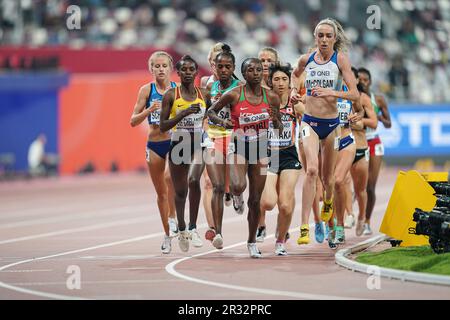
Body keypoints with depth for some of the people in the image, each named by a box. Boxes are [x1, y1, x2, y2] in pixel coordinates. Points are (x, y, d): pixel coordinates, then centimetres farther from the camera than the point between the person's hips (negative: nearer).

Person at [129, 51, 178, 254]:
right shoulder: (147, 90, 1)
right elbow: (133, 121, -2)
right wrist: (149, 110, -17)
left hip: (175, 141, -2)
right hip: (154, 144, 2)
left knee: (169, 176, -31)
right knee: (161, 192, 11)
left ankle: (173, 217, -13)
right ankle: (167, 234, 25)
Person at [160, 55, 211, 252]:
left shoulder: (204, 95, 4)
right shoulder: (171, 95, -4)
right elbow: (162, 126, -9)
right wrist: (184, 113, -18)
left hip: (198, 145, 0)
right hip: (178, 145, 0)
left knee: (194, 180, -26)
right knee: (180, 191, 9)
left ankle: (193, 228, -17)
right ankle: (182, 230, 30)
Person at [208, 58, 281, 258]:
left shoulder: (271, 98, -1)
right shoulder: (233, 95, -9)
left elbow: (279, 128, 8)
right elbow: (211, 112, 3)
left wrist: (275, 120, -14)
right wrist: (221, 122, -17)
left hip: (260, 150, 3)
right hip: (238, 147, -3)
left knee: (255, 200, 7)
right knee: (239, 187, -29)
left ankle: (252, 241, 24)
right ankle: (234, 191, 10)